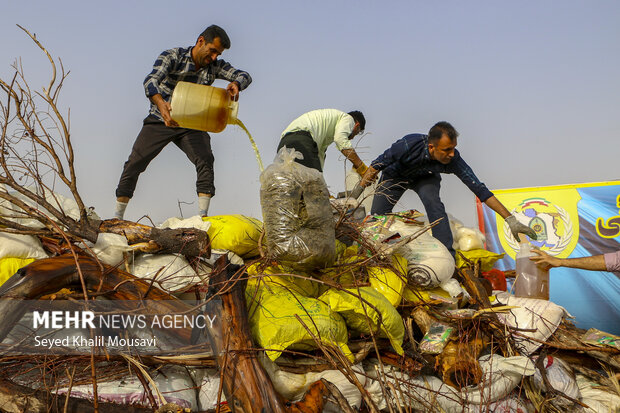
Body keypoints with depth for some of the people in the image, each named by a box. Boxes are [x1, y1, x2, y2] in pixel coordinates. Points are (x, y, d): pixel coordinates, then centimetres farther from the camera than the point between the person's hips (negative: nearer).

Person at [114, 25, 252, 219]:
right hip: (160, 121, -2)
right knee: (134, 163, -5)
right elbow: (151, 81, -30)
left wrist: (236, 84, -32)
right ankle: (117, 217, 8)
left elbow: (244, 76, -6)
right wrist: (161, 103, -51)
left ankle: (203, 216, -18)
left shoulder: (214, 66, -3)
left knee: (205, 159, -21)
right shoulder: (172, 56, -15)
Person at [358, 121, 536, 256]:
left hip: (425, 178, 0)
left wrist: (511, 219, -32)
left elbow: (479, 189, -30)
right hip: (395, 176, 0)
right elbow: (378, 164, -24)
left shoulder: (453, 159, -34)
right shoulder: (409, 144, -40)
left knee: (433, 203, -30)